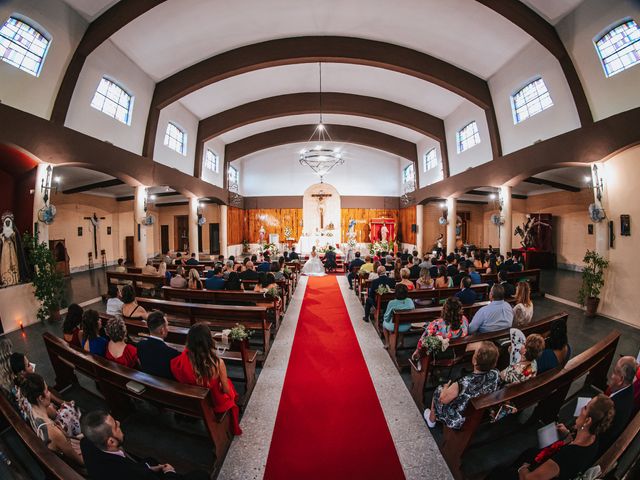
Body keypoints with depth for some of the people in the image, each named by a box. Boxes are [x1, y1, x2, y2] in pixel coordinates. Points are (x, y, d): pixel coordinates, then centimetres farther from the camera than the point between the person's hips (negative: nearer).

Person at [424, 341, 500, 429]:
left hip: (457, 422, -5)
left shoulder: (464, 383, -41)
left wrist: (446, 387, -4)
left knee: (438, 390, 19)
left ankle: (431, 420, 43)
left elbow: (442, 399, -24)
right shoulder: (496, 374, -26)